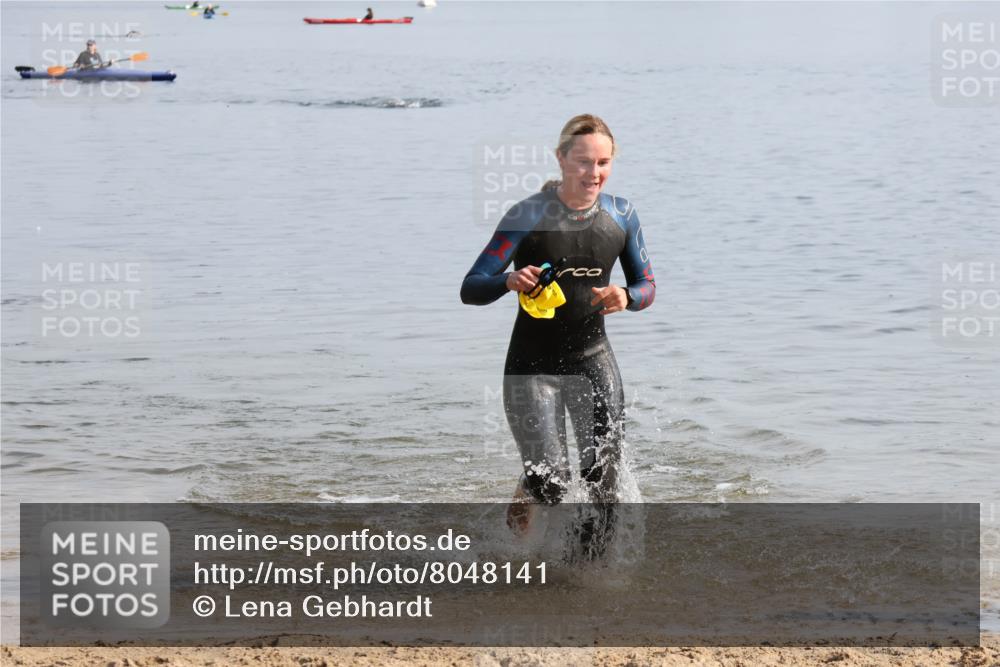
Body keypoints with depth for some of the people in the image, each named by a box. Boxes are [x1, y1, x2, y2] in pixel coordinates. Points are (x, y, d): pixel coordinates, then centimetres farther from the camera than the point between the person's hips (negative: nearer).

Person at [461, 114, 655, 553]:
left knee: (604, 479, -5)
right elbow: (471, 289, -14)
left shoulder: (621, 216, 0)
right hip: (533, 366, -4)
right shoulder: (528, 216, -14)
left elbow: (647, 285, 9)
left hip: (592, 360, 4)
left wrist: (627, 297, -15)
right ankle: (519, 510, 25)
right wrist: (510, 281, -35)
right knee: (549, 483, -12)